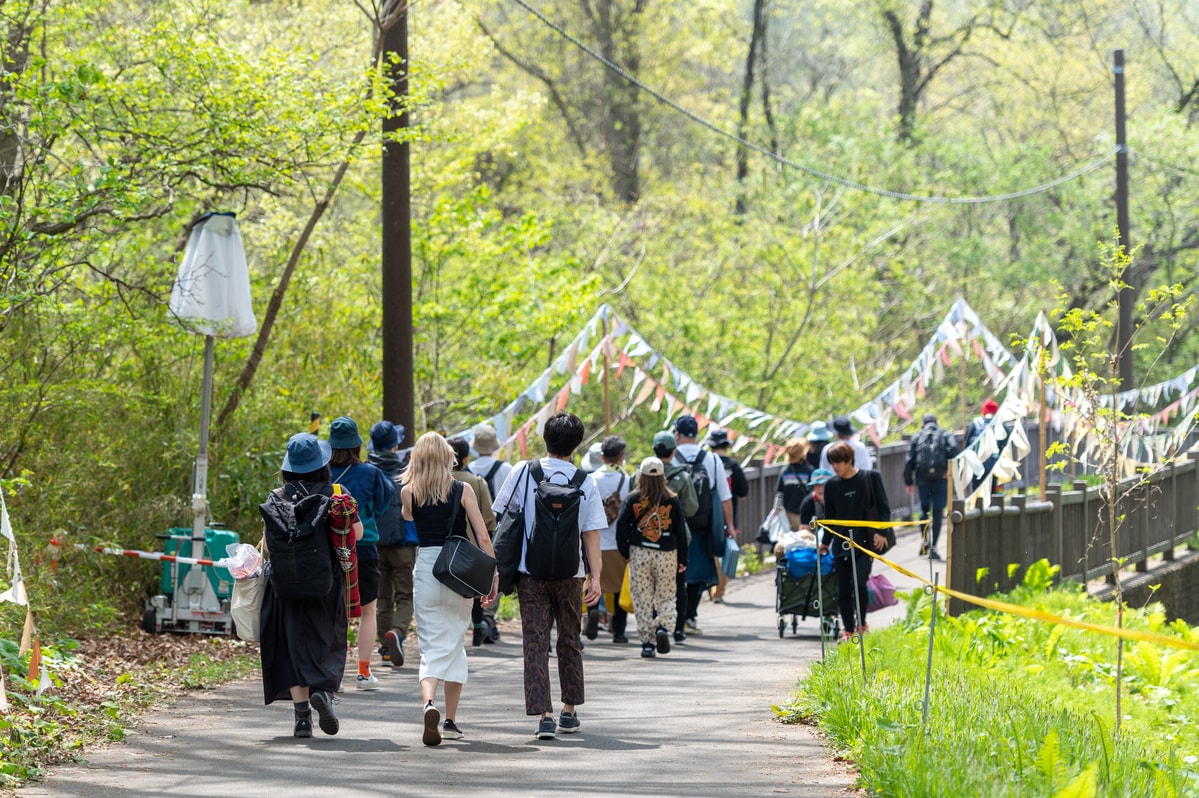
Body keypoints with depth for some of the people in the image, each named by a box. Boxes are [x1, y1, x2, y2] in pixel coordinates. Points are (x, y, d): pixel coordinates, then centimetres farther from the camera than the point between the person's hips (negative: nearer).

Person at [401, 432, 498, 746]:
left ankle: (429, 703, -28)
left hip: (425, 569, 0)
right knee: (453, 645, 13)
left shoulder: (409, 492, 0)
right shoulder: (463, 490, -2)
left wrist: (414, 479, 20)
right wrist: (493, 575, 2)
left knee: (431, 648, 0)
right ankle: (450, 721, 17)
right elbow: (483, 537, -5)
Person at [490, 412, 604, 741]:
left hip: (530, 572, -1)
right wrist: (595, 577, 1)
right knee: (569, 640, 17)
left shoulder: (523, 472, -3)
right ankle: (569, 712, 25)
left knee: (535, 642, -2)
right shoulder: (586, 483, -3)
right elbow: (591, 533, -4)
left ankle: (544, 715, -13)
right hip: (569, 574, 1)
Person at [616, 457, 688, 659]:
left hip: (639, 553, 0)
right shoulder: (672, 500, 0)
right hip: (666, 554, 0)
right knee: (666, 596, 11)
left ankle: (647, 641, 3)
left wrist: (625, 552, 9)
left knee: (642, 599, 6)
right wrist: (682, 559, 10)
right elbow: (680, 530, 3)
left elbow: (621, 526, -3)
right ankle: (663, 626, -15)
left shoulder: (633, 500, -2)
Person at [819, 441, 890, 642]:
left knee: (858, 582, -17)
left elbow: (884, 507, 0)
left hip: (866, 542, -4)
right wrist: (825, 542, 17)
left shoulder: (870, 478, -2)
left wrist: (881, 532, -8)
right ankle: (848, 630, 13)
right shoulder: (831, 485, 6)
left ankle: (861, 623, 2)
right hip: (841, 544, 4)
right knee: (843, 591, 1)